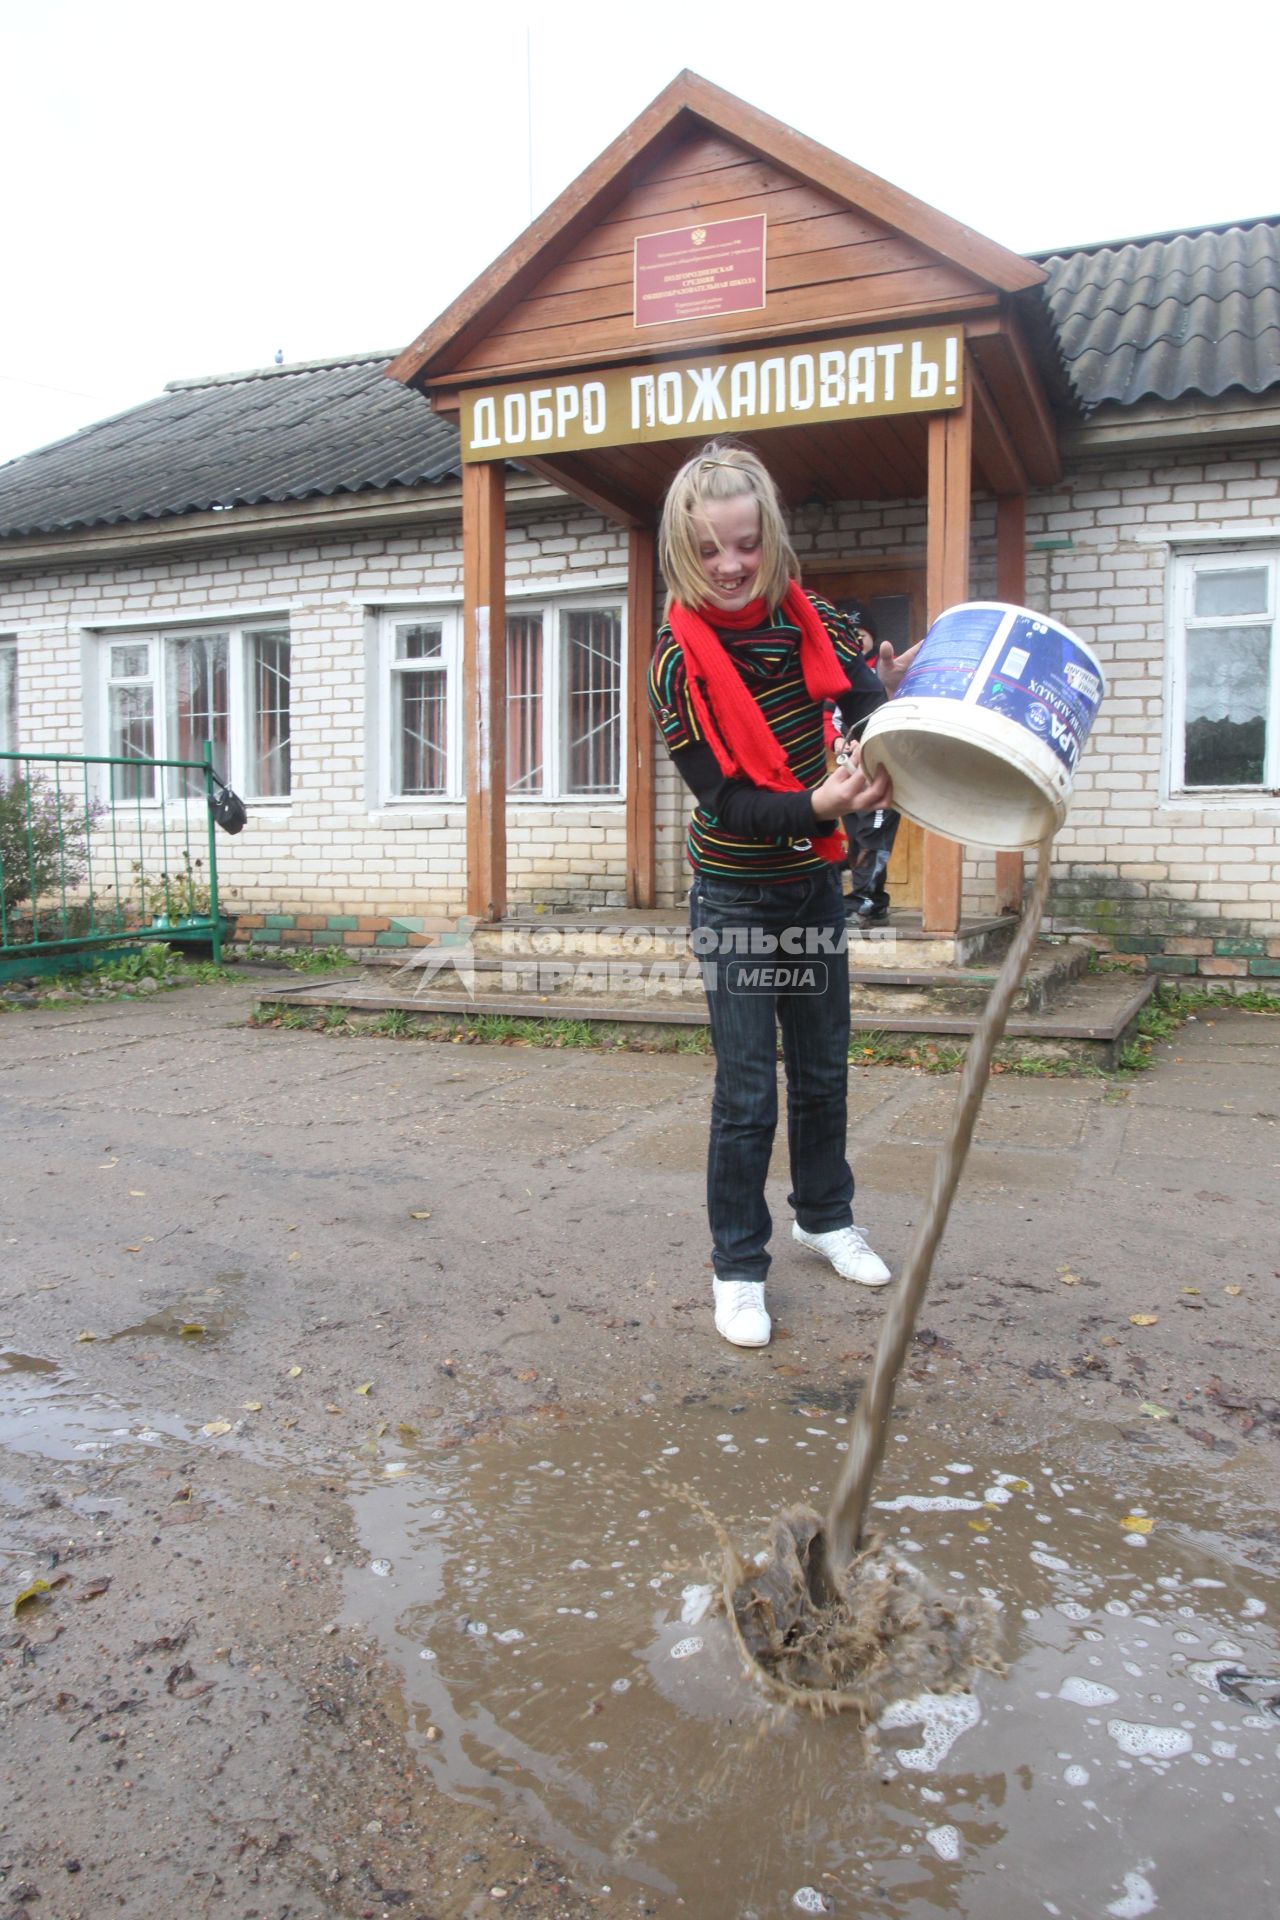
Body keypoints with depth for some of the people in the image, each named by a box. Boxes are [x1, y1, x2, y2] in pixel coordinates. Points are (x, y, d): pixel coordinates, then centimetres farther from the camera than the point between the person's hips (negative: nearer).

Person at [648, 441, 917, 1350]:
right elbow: (728, 802, -20)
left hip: (816, 884, 4)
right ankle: (738, 1267, 16)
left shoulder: (813, 623, -3)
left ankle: (825, 1216, 38)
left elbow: (870, 705, -15)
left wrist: (893, 697, -39)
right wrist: (817, 804, -36)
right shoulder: (681, 661, -15)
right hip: (736, 897, -4)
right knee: (748, 1094, -1)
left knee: (823, 1070, 17)